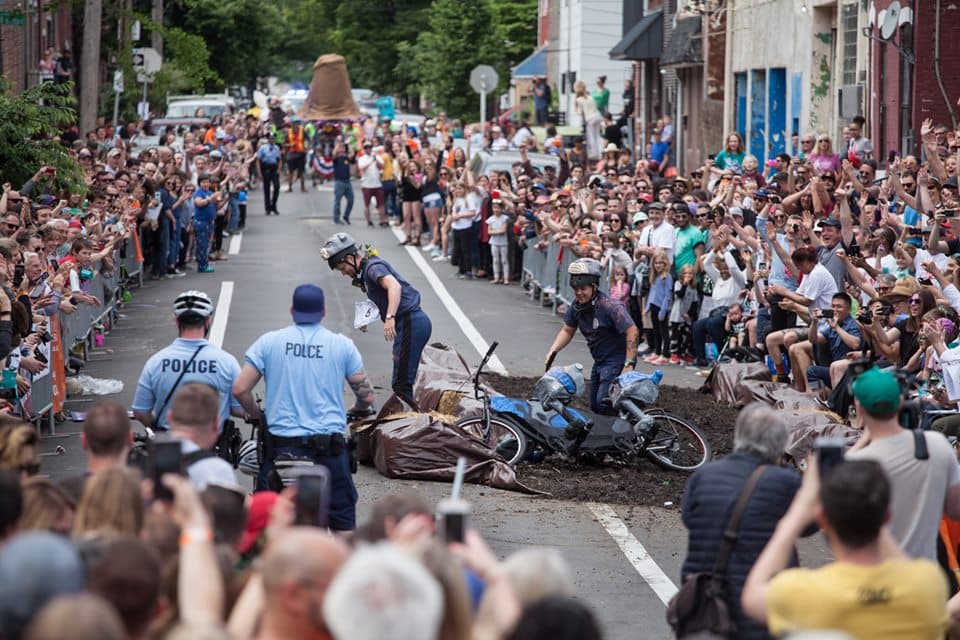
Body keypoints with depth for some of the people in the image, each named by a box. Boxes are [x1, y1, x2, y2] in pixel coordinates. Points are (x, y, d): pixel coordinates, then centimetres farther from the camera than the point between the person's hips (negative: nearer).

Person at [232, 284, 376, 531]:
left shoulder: (268, 342, 3)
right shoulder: (342, 345, 3)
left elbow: (240, 389, -1)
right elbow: (366, 396, 4)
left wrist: (257, 415, 18)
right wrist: (357, 410, 27)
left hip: (280, 444, 0)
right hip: (329, 444, 0)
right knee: (343, 520, 7)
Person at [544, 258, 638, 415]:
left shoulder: (610, 306, -23)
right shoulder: (577, 306, 0)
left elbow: (632, 331, -27)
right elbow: (567, 331, 13)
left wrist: (629, 364, -29)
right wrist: (553, 350, -3)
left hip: (617, 361, -9)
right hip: (600, 361, 9)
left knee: (604, 404, -21)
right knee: (595, 407, 12)